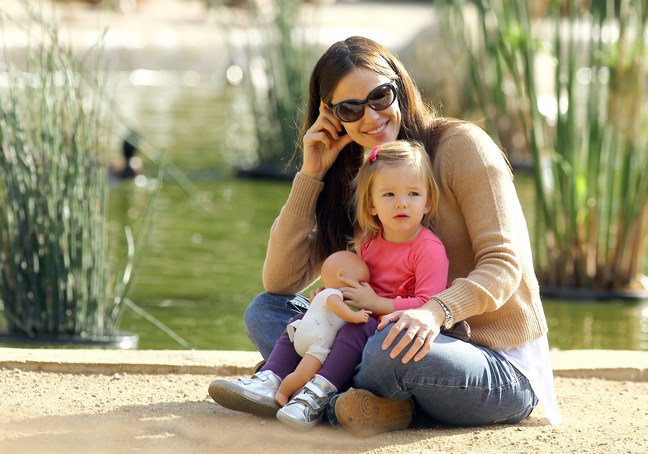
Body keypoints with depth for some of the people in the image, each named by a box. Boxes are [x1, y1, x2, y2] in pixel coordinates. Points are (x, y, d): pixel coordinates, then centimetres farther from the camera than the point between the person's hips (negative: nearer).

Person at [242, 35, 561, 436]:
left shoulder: (461, 144, -8)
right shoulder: (354, 180, 11)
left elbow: (503, 263, -15)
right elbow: (280, 281, 4)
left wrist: (437, 310, -35)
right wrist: (311, 174, -2)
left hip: (502, 366, -7)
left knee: (394, 349, -39)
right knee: (265, 311, -2)